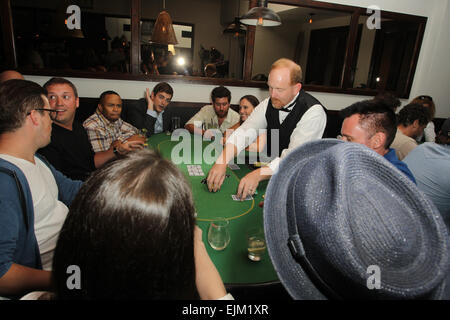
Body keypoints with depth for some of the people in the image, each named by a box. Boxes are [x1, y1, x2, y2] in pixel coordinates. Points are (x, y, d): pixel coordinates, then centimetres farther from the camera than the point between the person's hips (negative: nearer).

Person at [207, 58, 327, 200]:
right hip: (270, 170, 5)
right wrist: (221, 162, -26)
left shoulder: (314, 112, -18)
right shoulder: (268, 104, 0)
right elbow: (243, 133, -10)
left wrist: (259, 174, -41)